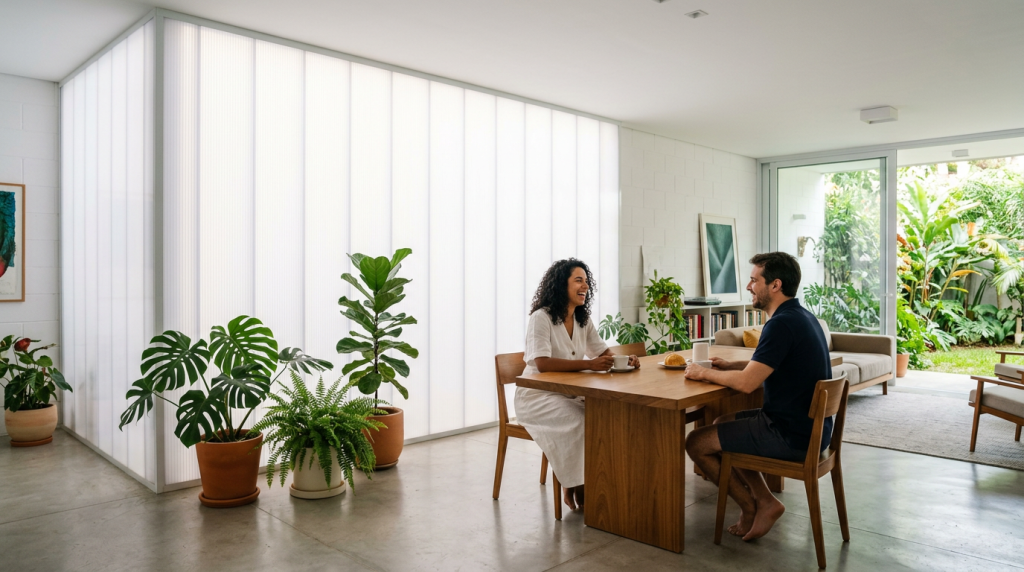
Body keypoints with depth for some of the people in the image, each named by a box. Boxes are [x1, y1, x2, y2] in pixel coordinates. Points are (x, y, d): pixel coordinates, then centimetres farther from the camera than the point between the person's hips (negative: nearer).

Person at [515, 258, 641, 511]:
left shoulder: (583, 319, 8)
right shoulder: (541, 318, -16)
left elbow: (604, 352, 11)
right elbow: (542, 363, -28)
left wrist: (625, 358, -12)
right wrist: (589, 364, -34)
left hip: (569, 394, 7)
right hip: (537, 397, -7)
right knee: (578, 421, -30)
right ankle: (574, 489, -9)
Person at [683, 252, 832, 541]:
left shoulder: (781, 324, -23)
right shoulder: (803, 316, 9)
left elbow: (746, 383, -27)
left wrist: (705, 373, -10)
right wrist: (731, 365, 11)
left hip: (791, 436, -10)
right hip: (809, 426, 10)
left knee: (696, 442, -3)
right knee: (723, 423, 25)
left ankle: (750, 506, 14)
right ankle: (764, 501, 18)